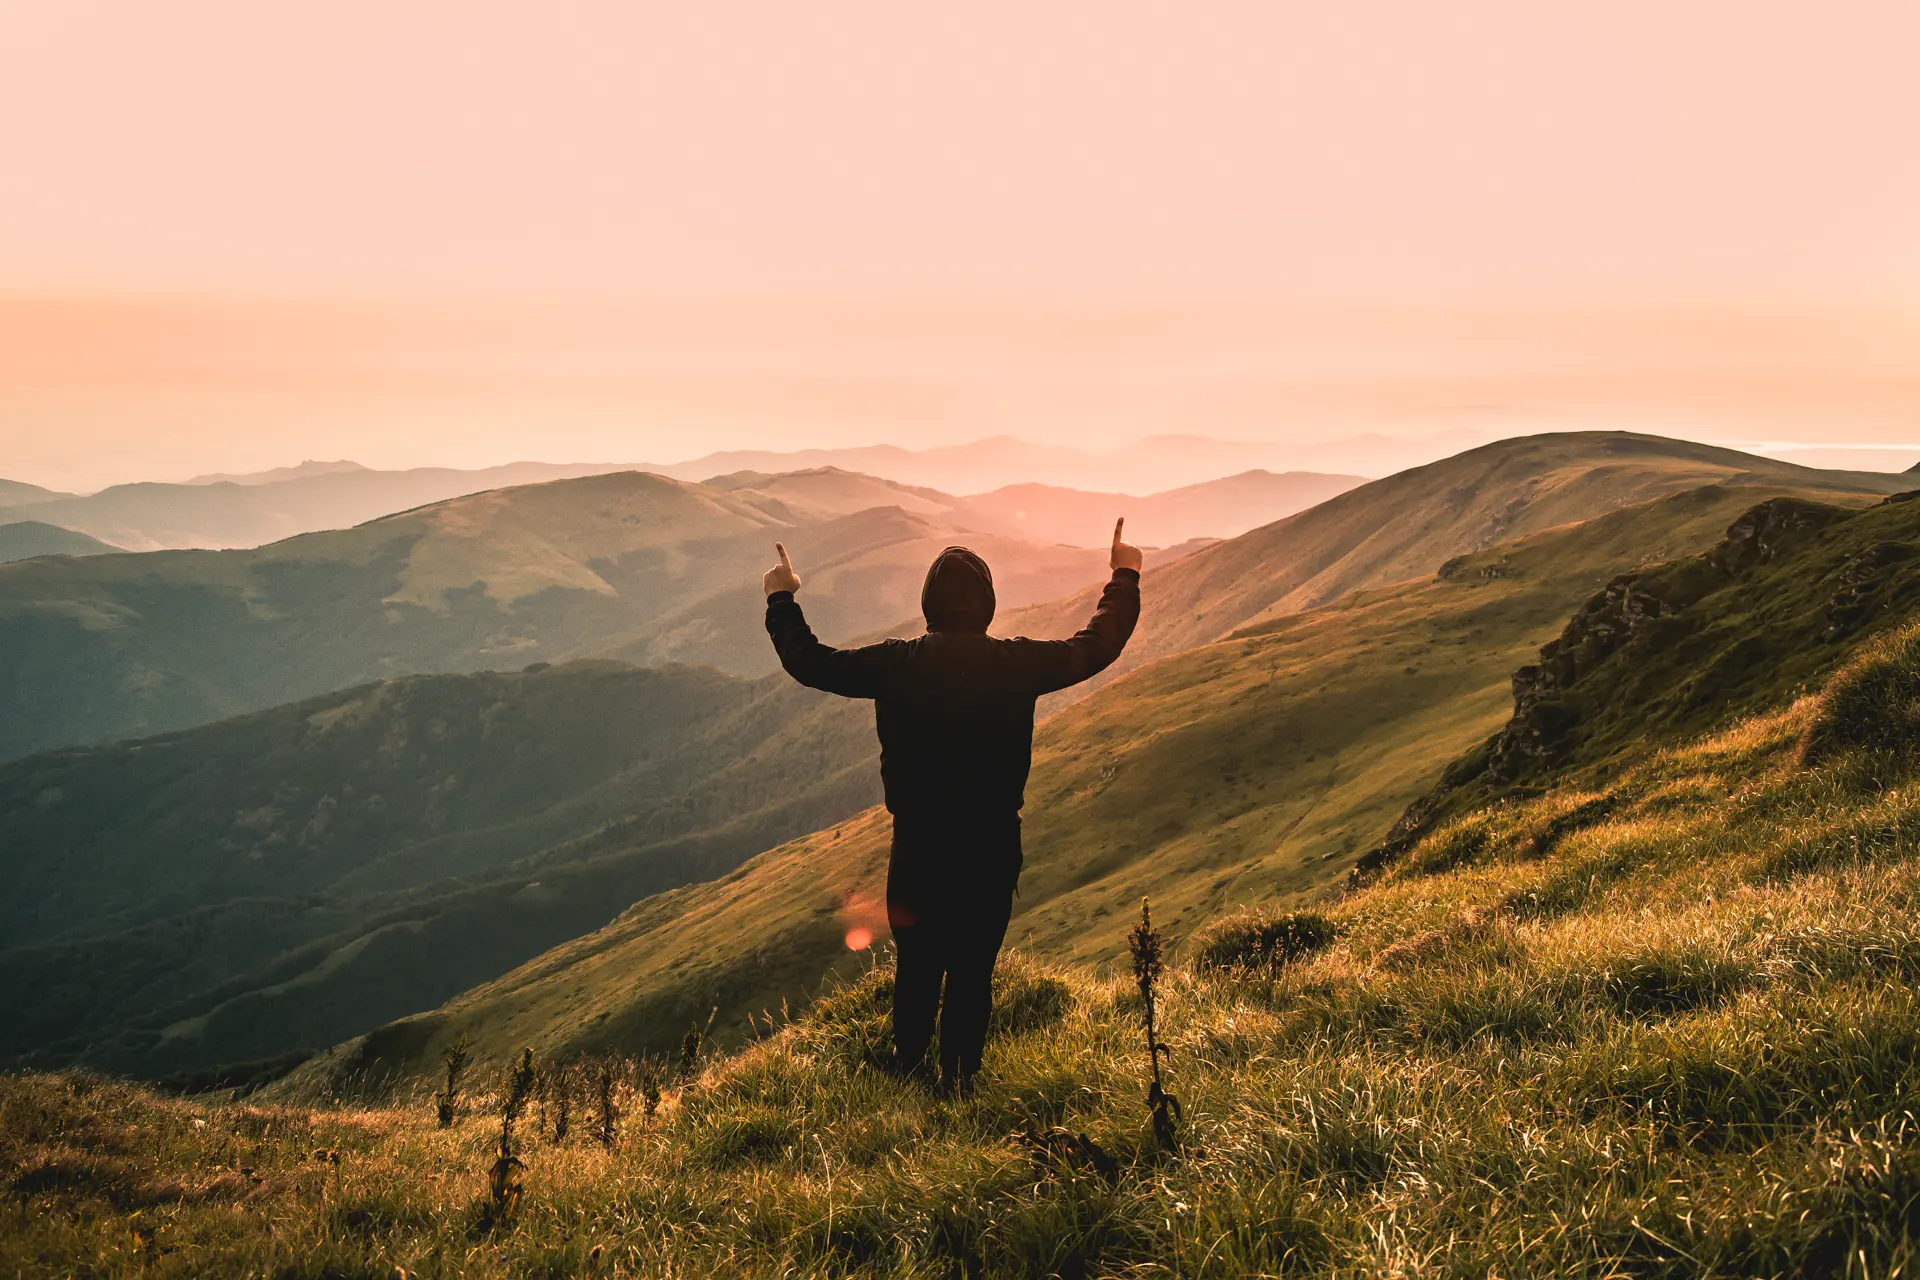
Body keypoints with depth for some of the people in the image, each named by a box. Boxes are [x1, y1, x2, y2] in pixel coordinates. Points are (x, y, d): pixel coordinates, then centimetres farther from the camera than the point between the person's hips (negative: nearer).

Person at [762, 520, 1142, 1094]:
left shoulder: (897, 664, -9)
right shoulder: (1018, 663, -10)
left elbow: (810, 662, 1)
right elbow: (1098, 645, 3)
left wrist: (782, 600, 16)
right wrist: (1124, 577, 18)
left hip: (917, 847, 1)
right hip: (994, 848, -1)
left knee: (916, 968, 16)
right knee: (974, 972, 10)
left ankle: (907, 1073, 25)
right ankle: (959, 1080, 16)